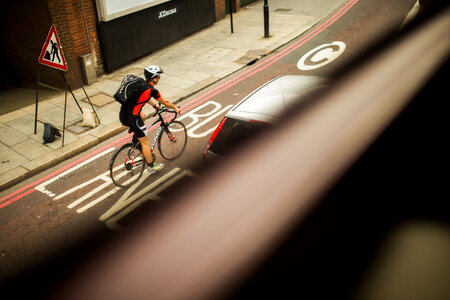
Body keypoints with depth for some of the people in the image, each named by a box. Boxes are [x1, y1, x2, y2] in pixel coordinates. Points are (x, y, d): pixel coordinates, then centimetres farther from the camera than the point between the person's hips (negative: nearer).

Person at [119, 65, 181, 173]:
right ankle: (152, 166, 22)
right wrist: (176, 108, 20)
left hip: (123, 115, 8)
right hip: (132, 118, -8)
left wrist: (155, 106, 45)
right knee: (145, 142, 9)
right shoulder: (152, 90, -10)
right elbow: (165, 102, 3)